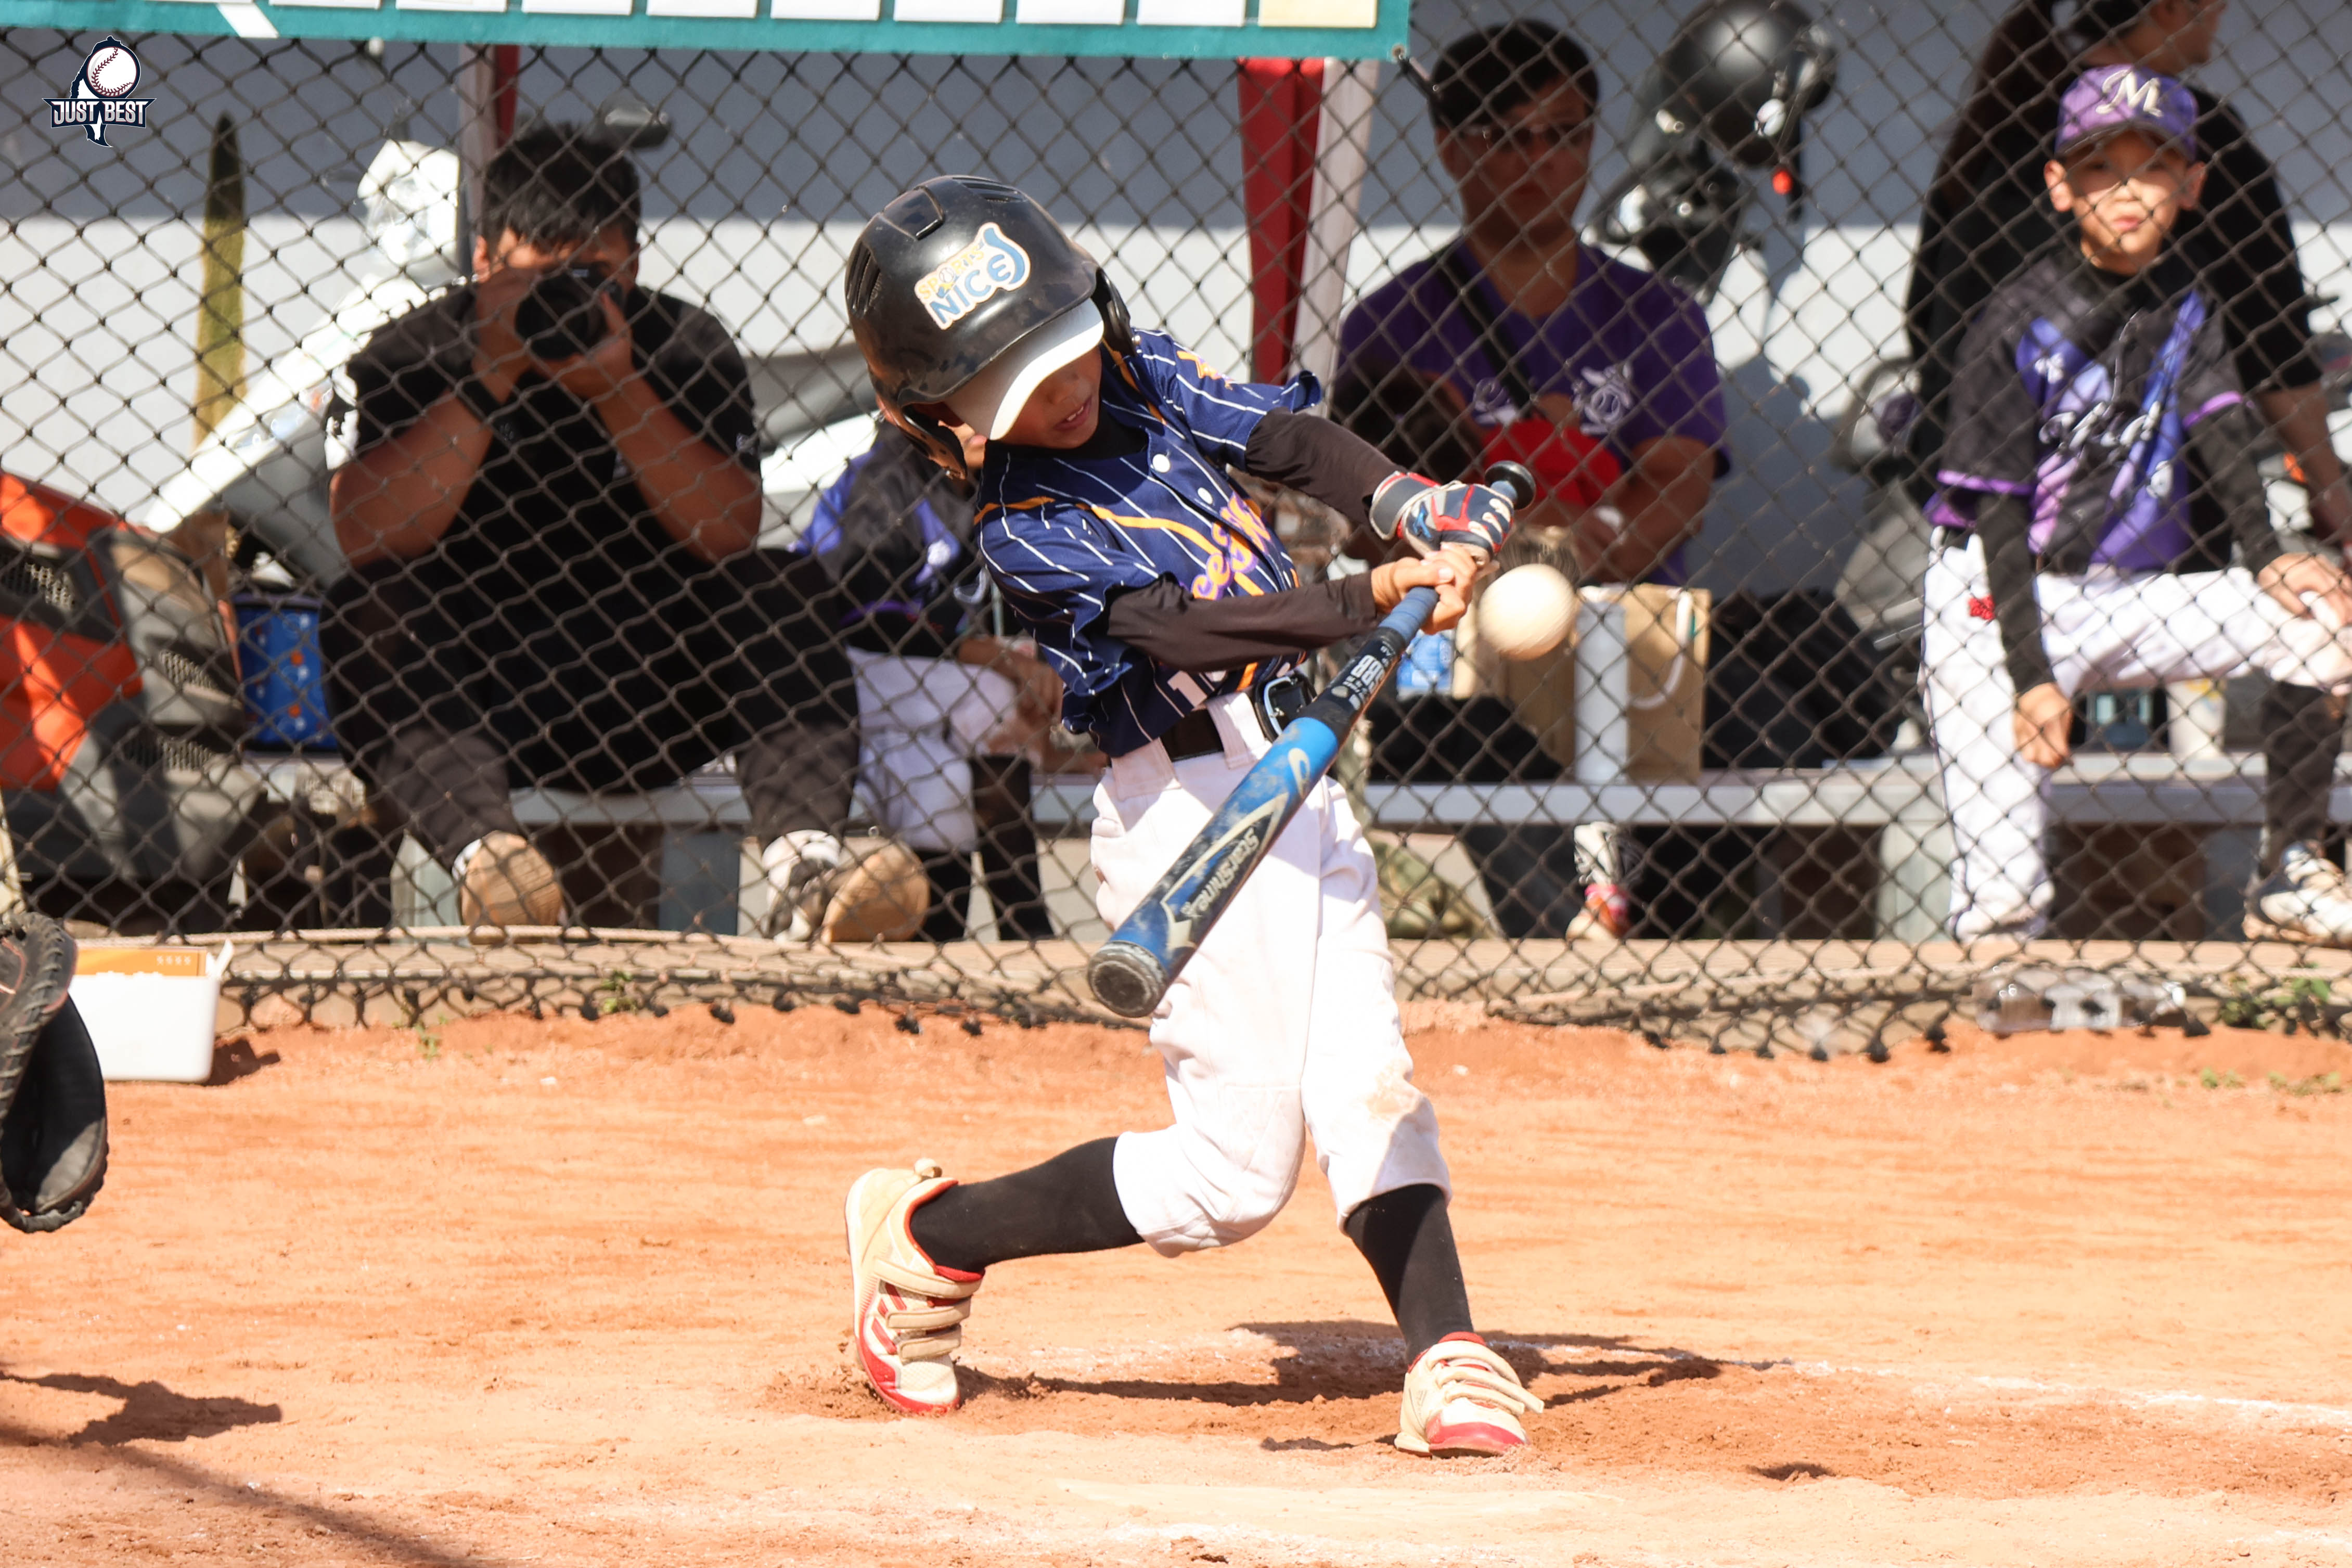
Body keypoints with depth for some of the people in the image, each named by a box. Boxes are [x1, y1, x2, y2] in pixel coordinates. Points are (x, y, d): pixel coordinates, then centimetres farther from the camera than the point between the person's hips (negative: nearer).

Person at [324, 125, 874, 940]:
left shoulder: (686, 349, 6)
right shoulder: (407, 357, 1)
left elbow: (730, 537, -8)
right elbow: (369, 538, -16)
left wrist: (621, 391, -16)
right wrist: (489, 382, -17)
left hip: (645, 707, 1)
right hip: (466, 701, -1)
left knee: (785, 591, -20)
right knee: (365, 615, -29)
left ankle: (804, 852, -42)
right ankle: (481, 849, -54)